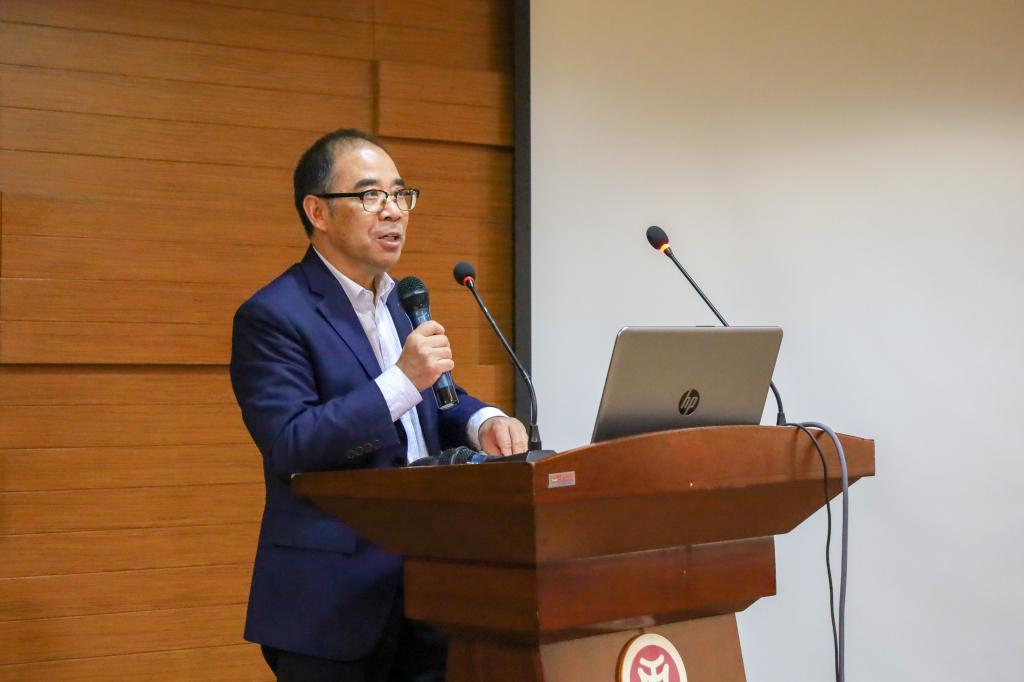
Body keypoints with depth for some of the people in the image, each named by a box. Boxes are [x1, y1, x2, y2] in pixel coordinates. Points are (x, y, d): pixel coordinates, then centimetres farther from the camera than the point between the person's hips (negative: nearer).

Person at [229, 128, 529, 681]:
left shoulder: (402, 300, 13)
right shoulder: (272, 316, -12)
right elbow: (290, 446, -19)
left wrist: (483, 423, -4)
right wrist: (402, 380, -25)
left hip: (423, 582, 7)